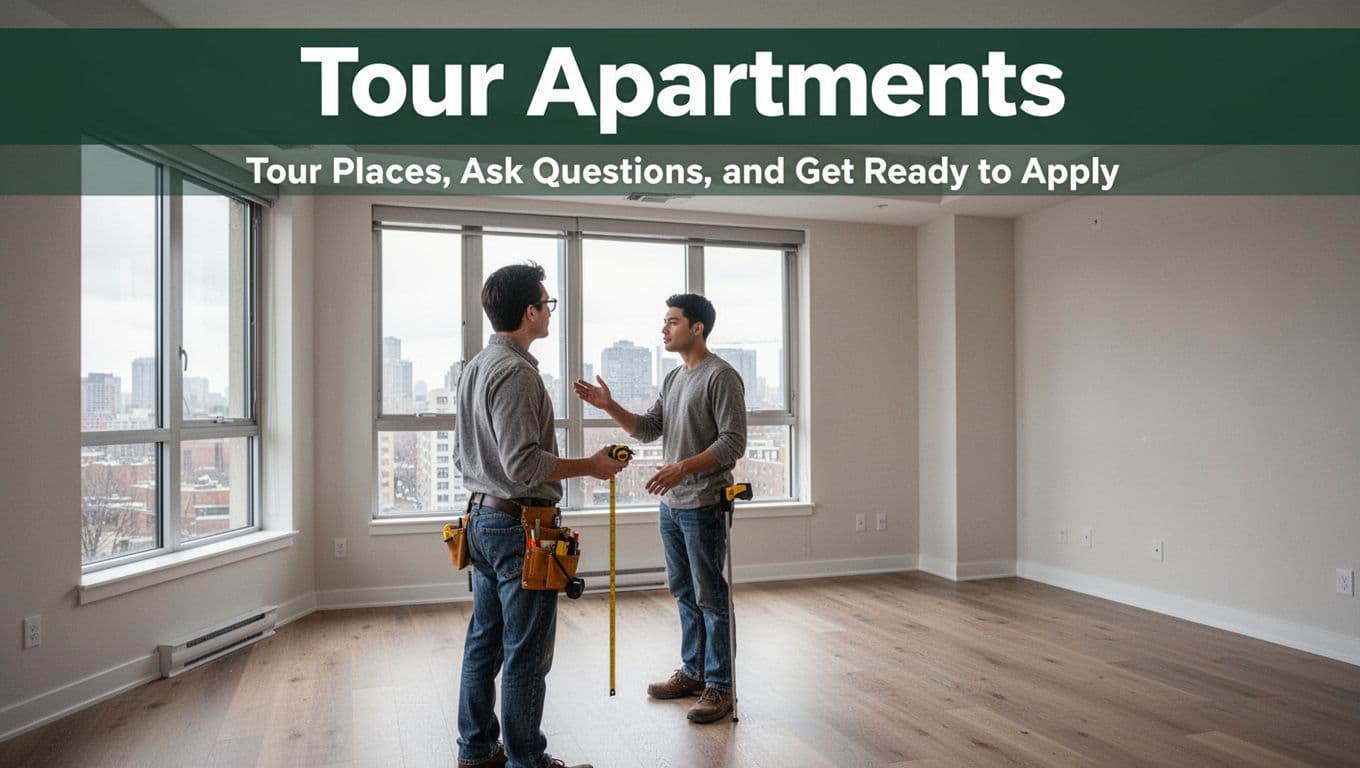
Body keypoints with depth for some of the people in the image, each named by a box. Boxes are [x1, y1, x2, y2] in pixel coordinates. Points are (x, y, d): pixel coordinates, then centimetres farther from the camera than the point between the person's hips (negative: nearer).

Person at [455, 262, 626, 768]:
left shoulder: (474, 368, 13)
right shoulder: (516, 372, -18)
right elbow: (524, 463, -23)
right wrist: (590, 466, -12)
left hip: (482, 519, 10)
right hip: (520, 526, -10)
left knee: (483, 644, 17)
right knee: (526, 654, 1)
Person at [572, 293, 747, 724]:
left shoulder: (721, 377, -11)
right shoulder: (673, 379, 15)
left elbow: (734, 442, -16)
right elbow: (648, 430, 14)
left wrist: (683, 467, -26)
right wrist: (608, 406, 0)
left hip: (704, 506, -8)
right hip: (671, 504, 8)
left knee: (709, 597, -1)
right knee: (685, 593, 16)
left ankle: (719, 686, 10)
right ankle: (693, 672, 29)